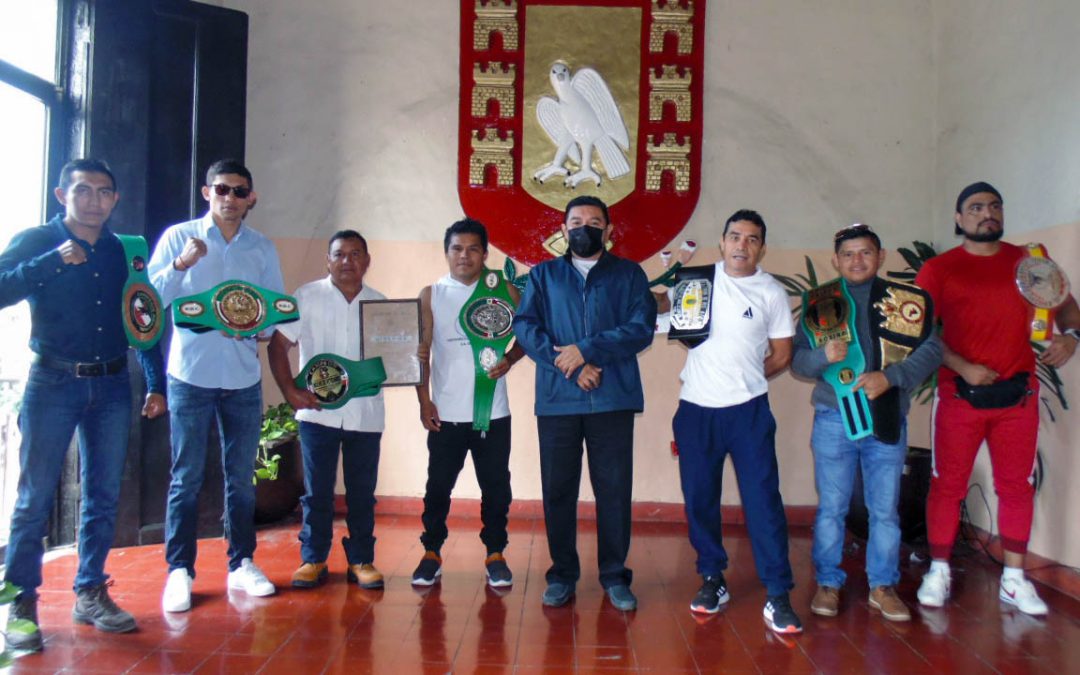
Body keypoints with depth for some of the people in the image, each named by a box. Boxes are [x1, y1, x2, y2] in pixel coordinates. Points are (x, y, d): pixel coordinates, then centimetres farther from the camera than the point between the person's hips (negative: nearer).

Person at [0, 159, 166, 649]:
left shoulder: (124, 252, 11)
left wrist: (156, 384, 8)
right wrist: (52, 261, -20)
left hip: (111, 386, 3)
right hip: (53, 383, -3)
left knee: (104, 496, 8)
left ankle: (90, 594, 20)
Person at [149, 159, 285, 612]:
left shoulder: (263, 248, 9)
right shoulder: (179, 237, 2)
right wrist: (180, 264, -18)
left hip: (243, 377, 3)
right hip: (191, 374, -2)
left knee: (241, 477, 9)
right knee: (187, 478, 1)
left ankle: (242, 563, 20)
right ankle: (179, 570, 10)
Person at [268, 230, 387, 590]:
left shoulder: (379, 303, 9)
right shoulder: (306, 297, 2)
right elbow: (278, 345, 0)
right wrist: (291, 392, -10)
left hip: (365, 414, 2)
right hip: (317, 411, -1)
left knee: (362, 492, 7)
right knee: (317, 491, 5)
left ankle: (361, 560, 18)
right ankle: (313, 559, 18)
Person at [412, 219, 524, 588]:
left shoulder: (504, 291, 3)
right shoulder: (431, 295, 3)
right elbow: (421, 351, 2)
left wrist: (510, 359, -12)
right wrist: (424, 401, -3)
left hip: (493, 412, 0)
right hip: (445, 413, 0)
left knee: (496, 486, 8)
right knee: (438, 485, 8)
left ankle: (495, 554, 21)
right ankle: (431, 553, 21)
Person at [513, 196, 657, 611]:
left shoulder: (629, 274, 11)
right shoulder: (543, 275, 13)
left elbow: (641, 328, -3)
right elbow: (525, 326, 0)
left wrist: (585, 350, -12)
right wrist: (570, 366, -12)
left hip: (614, 399, -1)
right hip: (557, 400, 1)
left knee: (614, 489, 3)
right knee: (557, 489, 6)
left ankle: (615, 576, 16)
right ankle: (562, 574, 19)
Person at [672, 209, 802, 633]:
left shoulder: (772, 292, 3)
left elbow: (781, 355, 8)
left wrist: (744, 379, 3)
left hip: (748, 410, -2)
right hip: (696, 408, 2)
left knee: (763, 499, -4)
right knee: (699, 498, 8)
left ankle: (778, 596, 4)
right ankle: (712, 580, 24)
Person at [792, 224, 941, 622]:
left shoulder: (905, 300, 4)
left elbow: (931, 349, -5)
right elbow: (796, 359, 2)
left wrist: (890, 377, -20)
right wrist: (823, 356, -20)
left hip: (887, 420, 0)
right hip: (834, 419, 0)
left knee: (885, 509, 8)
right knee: (831, 508, 6)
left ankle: (883, 586, 22)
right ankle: (827, 583, 19)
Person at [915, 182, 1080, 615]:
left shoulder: (1029, 261, 8)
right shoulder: (939, 269, 0)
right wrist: (964, 368, -15)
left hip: (1018, 395, 3)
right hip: (960, 396, -2)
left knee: (1016, 485, 8)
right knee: (948, 485, 4)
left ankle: (1014, 580, 18)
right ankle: (939, 572, 16)